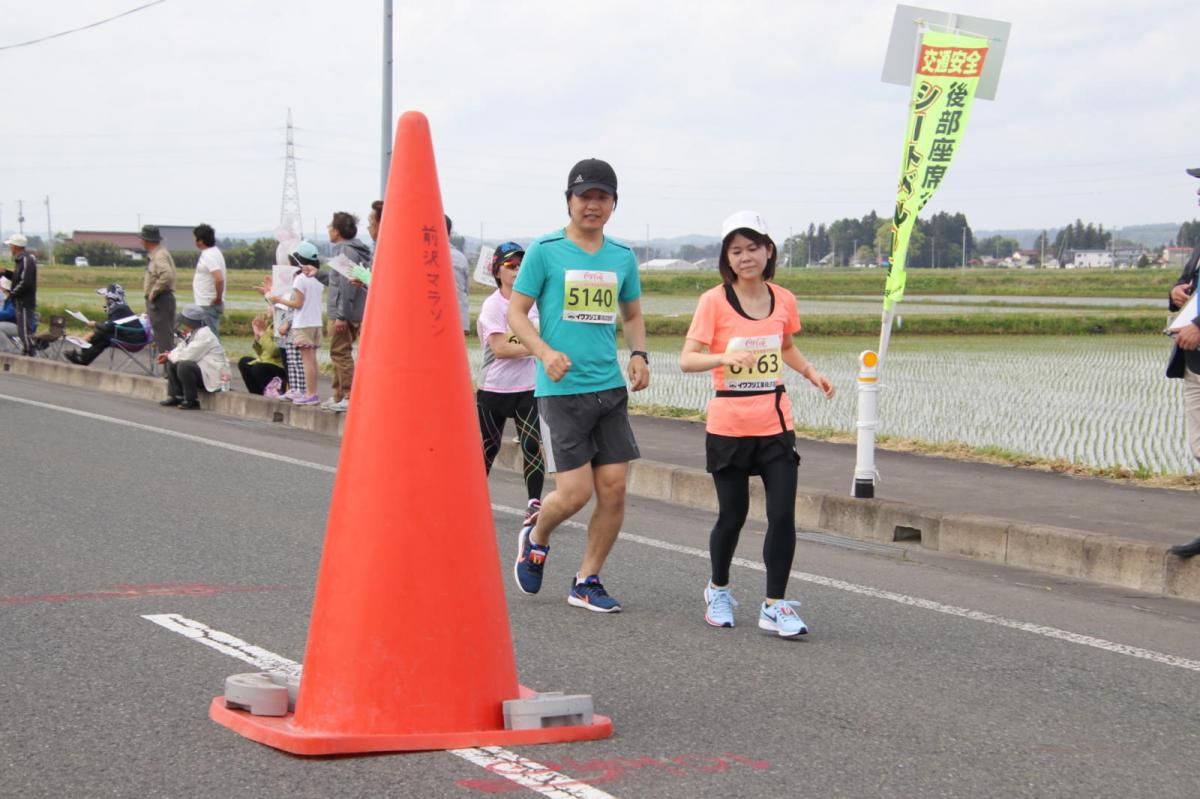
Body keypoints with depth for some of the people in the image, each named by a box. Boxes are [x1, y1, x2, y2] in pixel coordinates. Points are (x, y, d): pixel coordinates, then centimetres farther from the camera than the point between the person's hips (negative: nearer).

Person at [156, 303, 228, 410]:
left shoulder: (204, 335, -22)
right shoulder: (192, 333, 8)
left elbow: (187, 355, -25)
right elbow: (181, 349, 18)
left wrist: (169, 356, -9)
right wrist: (168, 355, -1)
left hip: (212, 376, -10)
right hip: (198, 367, 10)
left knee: (184, 366, -31)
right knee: (172, 364, 9)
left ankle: (191, 401, -19)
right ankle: (175, 396, 6)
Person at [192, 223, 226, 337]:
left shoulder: (209, 256, -18)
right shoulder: (213, 252, 13)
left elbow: (219, 279, -29)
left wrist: (218, 298, -18)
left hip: (208, 305, -10)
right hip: (206, 303, 10)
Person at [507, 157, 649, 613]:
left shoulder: (622, 257, 11)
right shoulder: (544, 251, -3)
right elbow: (516, 312, -3)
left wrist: (639, 355, 3)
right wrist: (545, 352, -19)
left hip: (611, 388, 5)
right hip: (560, 389, -5)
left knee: (614, 489, 0)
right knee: (576, 492, -9)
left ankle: (587, 582, 16)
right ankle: (536, 537, 25)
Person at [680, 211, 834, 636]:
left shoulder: (784, 300, 5)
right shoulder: (714, 301, -7)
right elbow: (687, 359, -13)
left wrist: (810, 371, 6)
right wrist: (725, 358, -31)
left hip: (775, 423, 3)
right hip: (728, 425, -3)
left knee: (783, 514, -6)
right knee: (732, 515, 7)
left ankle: (774, 606, 4)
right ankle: (718, 590, 32)